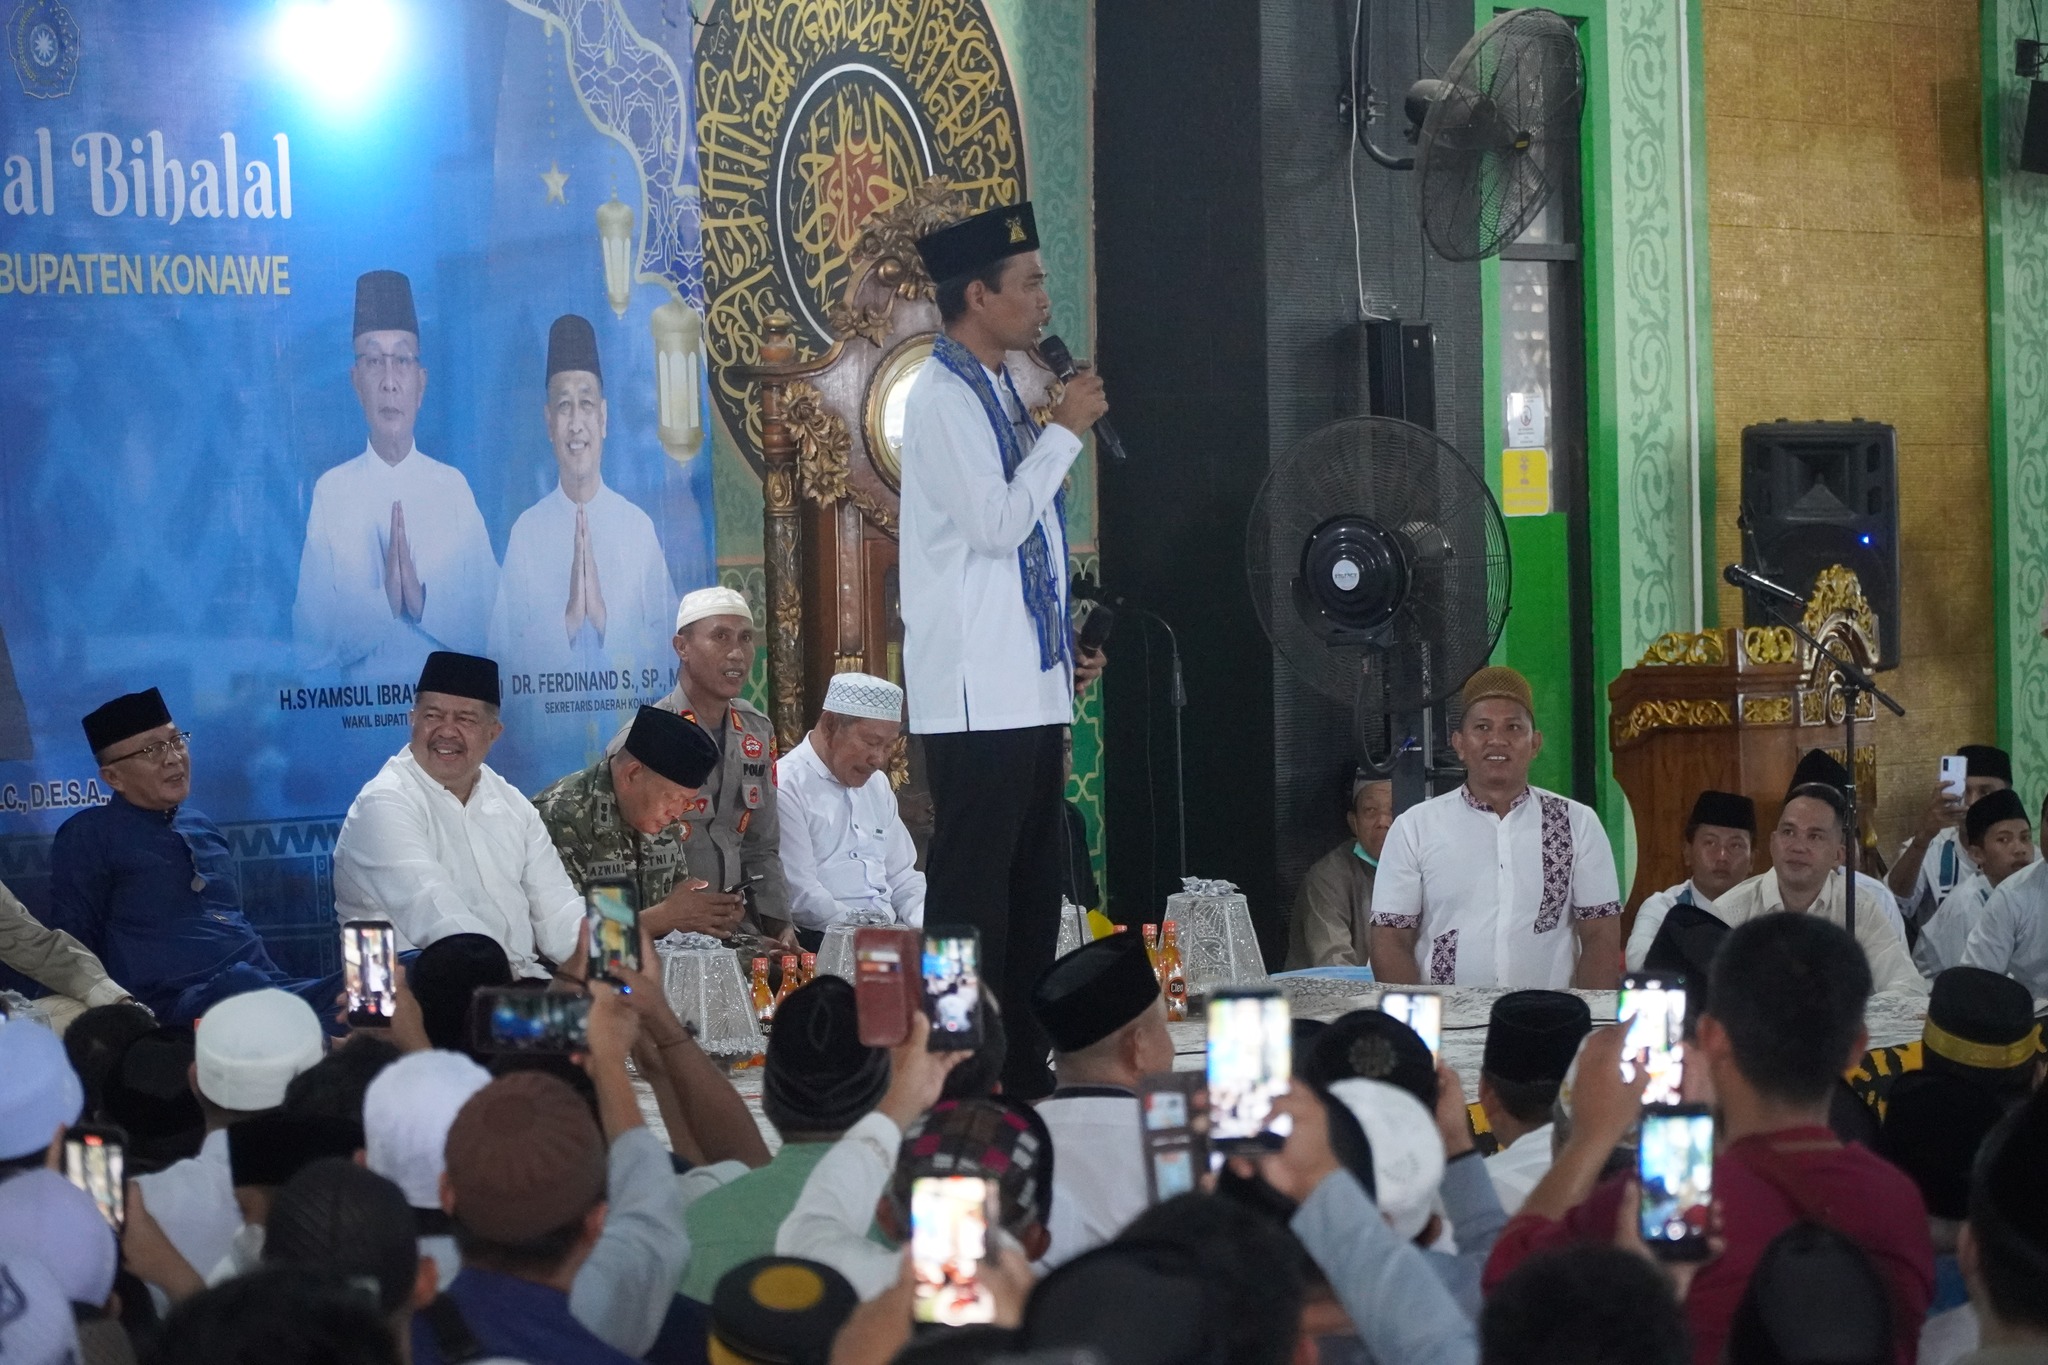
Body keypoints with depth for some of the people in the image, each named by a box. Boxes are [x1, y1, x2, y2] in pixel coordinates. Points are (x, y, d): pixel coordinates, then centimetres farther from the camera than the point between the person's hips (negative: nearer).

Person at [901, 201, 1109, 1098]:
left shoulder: (996, 394, 18)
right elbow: (995, 523, -21)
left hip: (1030, 687, 10)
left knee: (1032, 891, 13)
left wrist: (1065, 651, 17)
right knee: (973, 894, -8)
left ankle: (1025, 1072, 19)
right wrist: (1066, 430, -11)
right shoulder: (943, 397, -11)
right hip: (976, 696, -10)